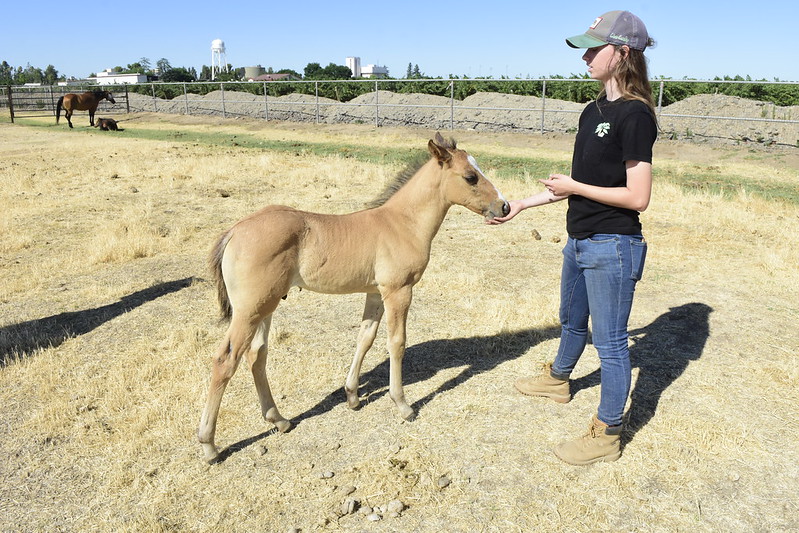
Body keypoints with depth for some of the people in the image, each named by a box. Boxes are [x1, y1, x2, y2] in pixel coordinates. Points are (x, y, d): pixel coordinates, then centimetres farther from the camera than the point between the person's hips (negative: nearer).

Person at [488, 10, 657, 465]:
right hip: (580, 241, 9)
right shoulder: (594, 111, 8)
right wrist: (522, 205, 12)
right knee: (572, 321, 27)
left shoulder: (635, 115, -18)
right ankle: (558, 380, 52)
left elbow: (637, 197, -21)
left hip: (612, 246, -9)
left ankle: (607, 436, 20)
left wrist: (574, 187, -15)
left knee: (610, 340, 4)